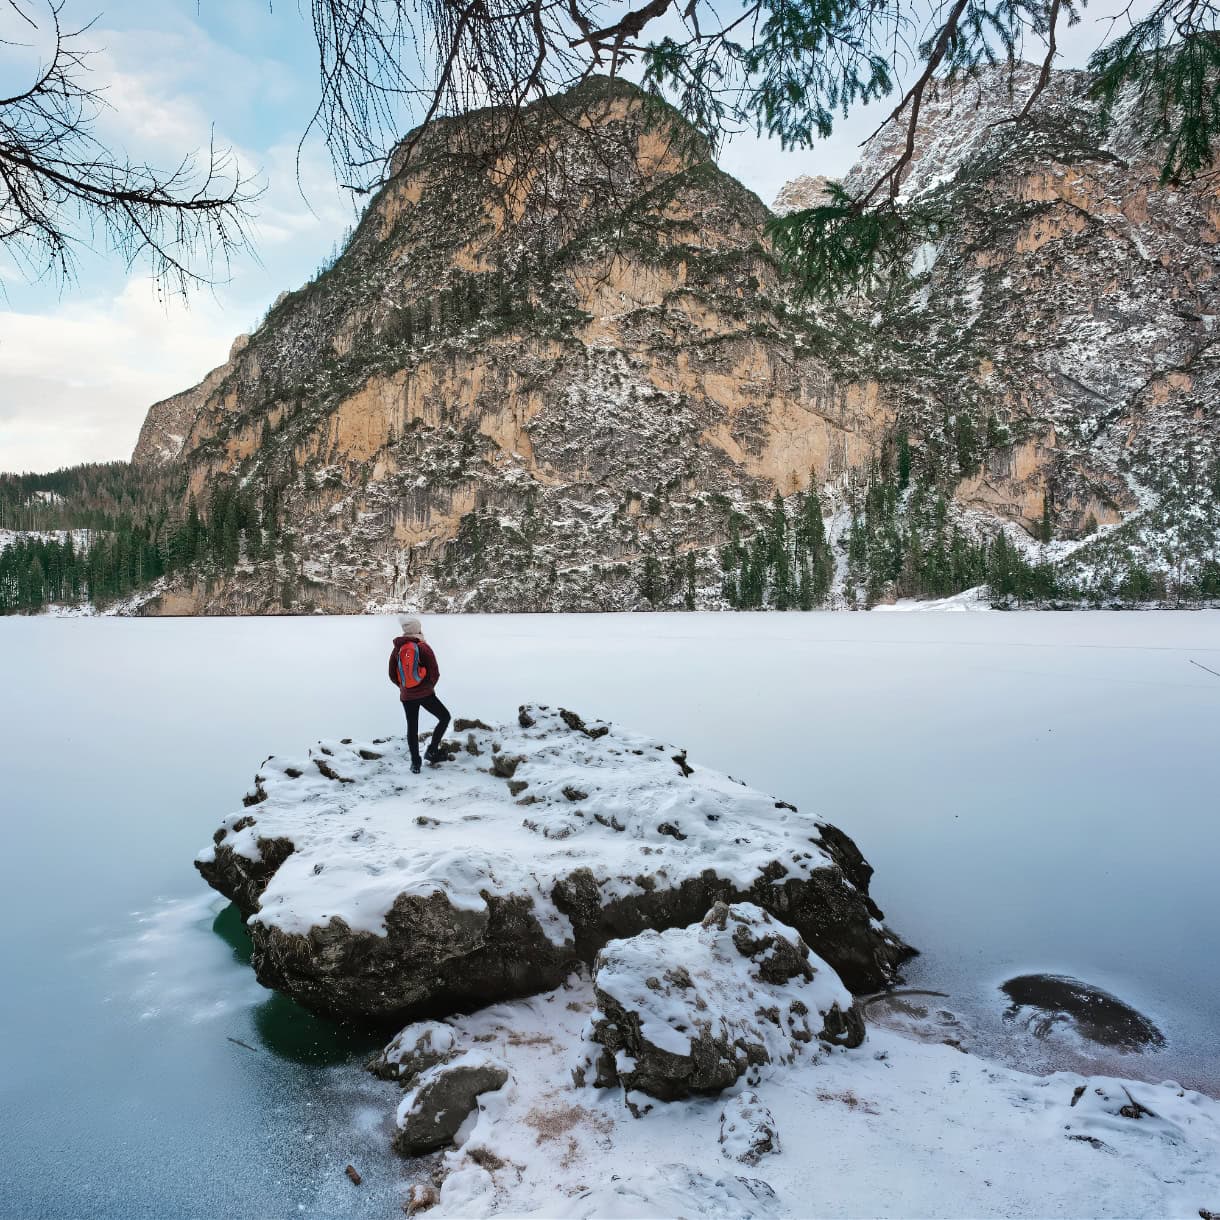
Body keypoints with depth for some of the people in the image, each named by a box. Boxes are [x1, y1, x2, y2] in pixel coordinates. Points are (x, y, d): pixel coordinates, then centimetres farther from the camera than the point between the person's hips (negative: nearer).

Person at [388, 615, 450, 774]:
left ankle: (415, 762, 16)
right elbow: (435, 674, -10)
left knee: (412, 727, 13)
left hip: (406, 696, 4)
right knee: (444, 717, 13)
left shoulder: (397, 649, 2)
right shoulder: (424, 647, -10)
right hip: (425, 694, -4)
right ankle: (432, 750, 6)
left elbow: (392, 676, 8)